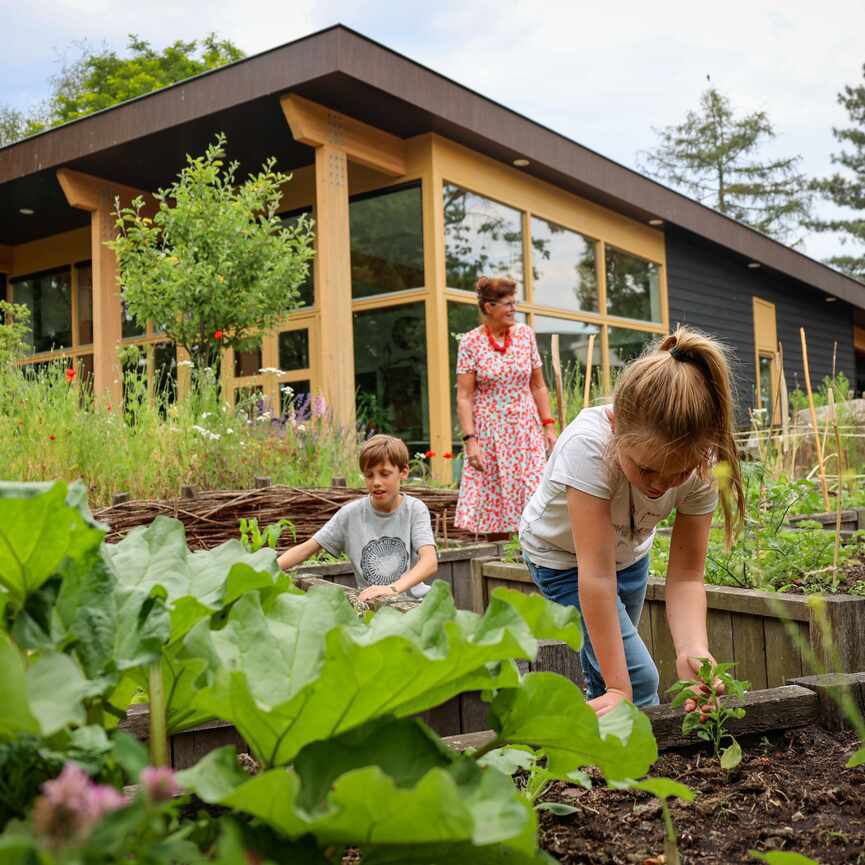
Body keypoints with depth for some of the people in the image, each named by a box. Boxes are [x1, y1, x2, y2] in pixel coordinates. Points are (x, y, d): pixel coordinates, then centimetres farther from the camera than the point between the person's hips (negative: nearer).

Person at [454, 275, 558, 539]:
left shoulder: (525, 334, 5)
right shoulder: (470, 342, -4)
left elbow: (538, 386, 10)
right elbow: (464, 397, -6)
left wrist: (548, 425, 3)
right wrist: (470, 439, -14)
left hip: (526, 431, 2)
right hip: (488, 434, -2)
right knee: (492, 506, 0)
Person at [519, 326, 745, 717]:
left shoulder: (700, 463, -28)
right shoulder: (588, 446, -42)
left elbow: (686, 577, -25)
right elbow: (597, 574, -40)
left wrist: (693, 652, -44)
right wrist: (619, 687, -39)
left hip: (628, 550, 4)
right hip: (560, 553, -4)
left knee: (605, 663, 20)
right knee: (638, 676, -13)